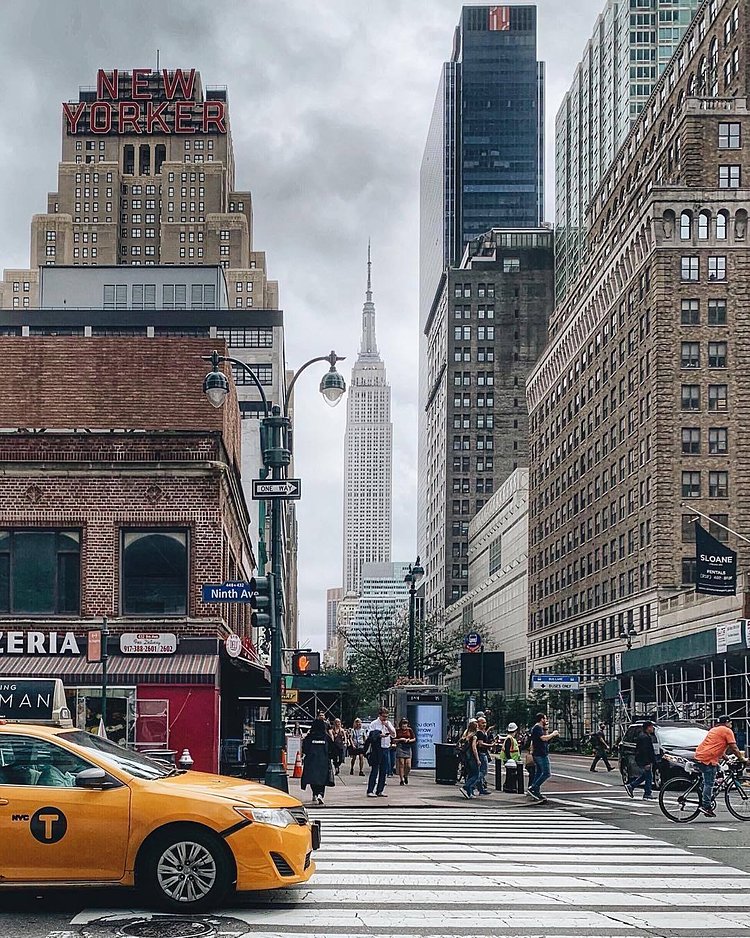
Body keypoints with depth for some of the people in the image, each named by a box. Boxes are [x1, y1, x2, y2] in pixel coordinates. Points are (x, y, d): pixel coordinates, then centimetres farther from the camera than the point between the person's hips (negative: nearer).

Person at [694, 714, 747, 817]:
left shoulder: (714, 729, 27)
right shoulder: (727, 731, 0)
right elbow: (734, 748, -2)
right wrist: (742, 758, 9)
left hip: (699, 755, 9)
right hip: (708, 759, -9)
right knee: (709, 783, -8)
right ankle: (706, 806, -11)